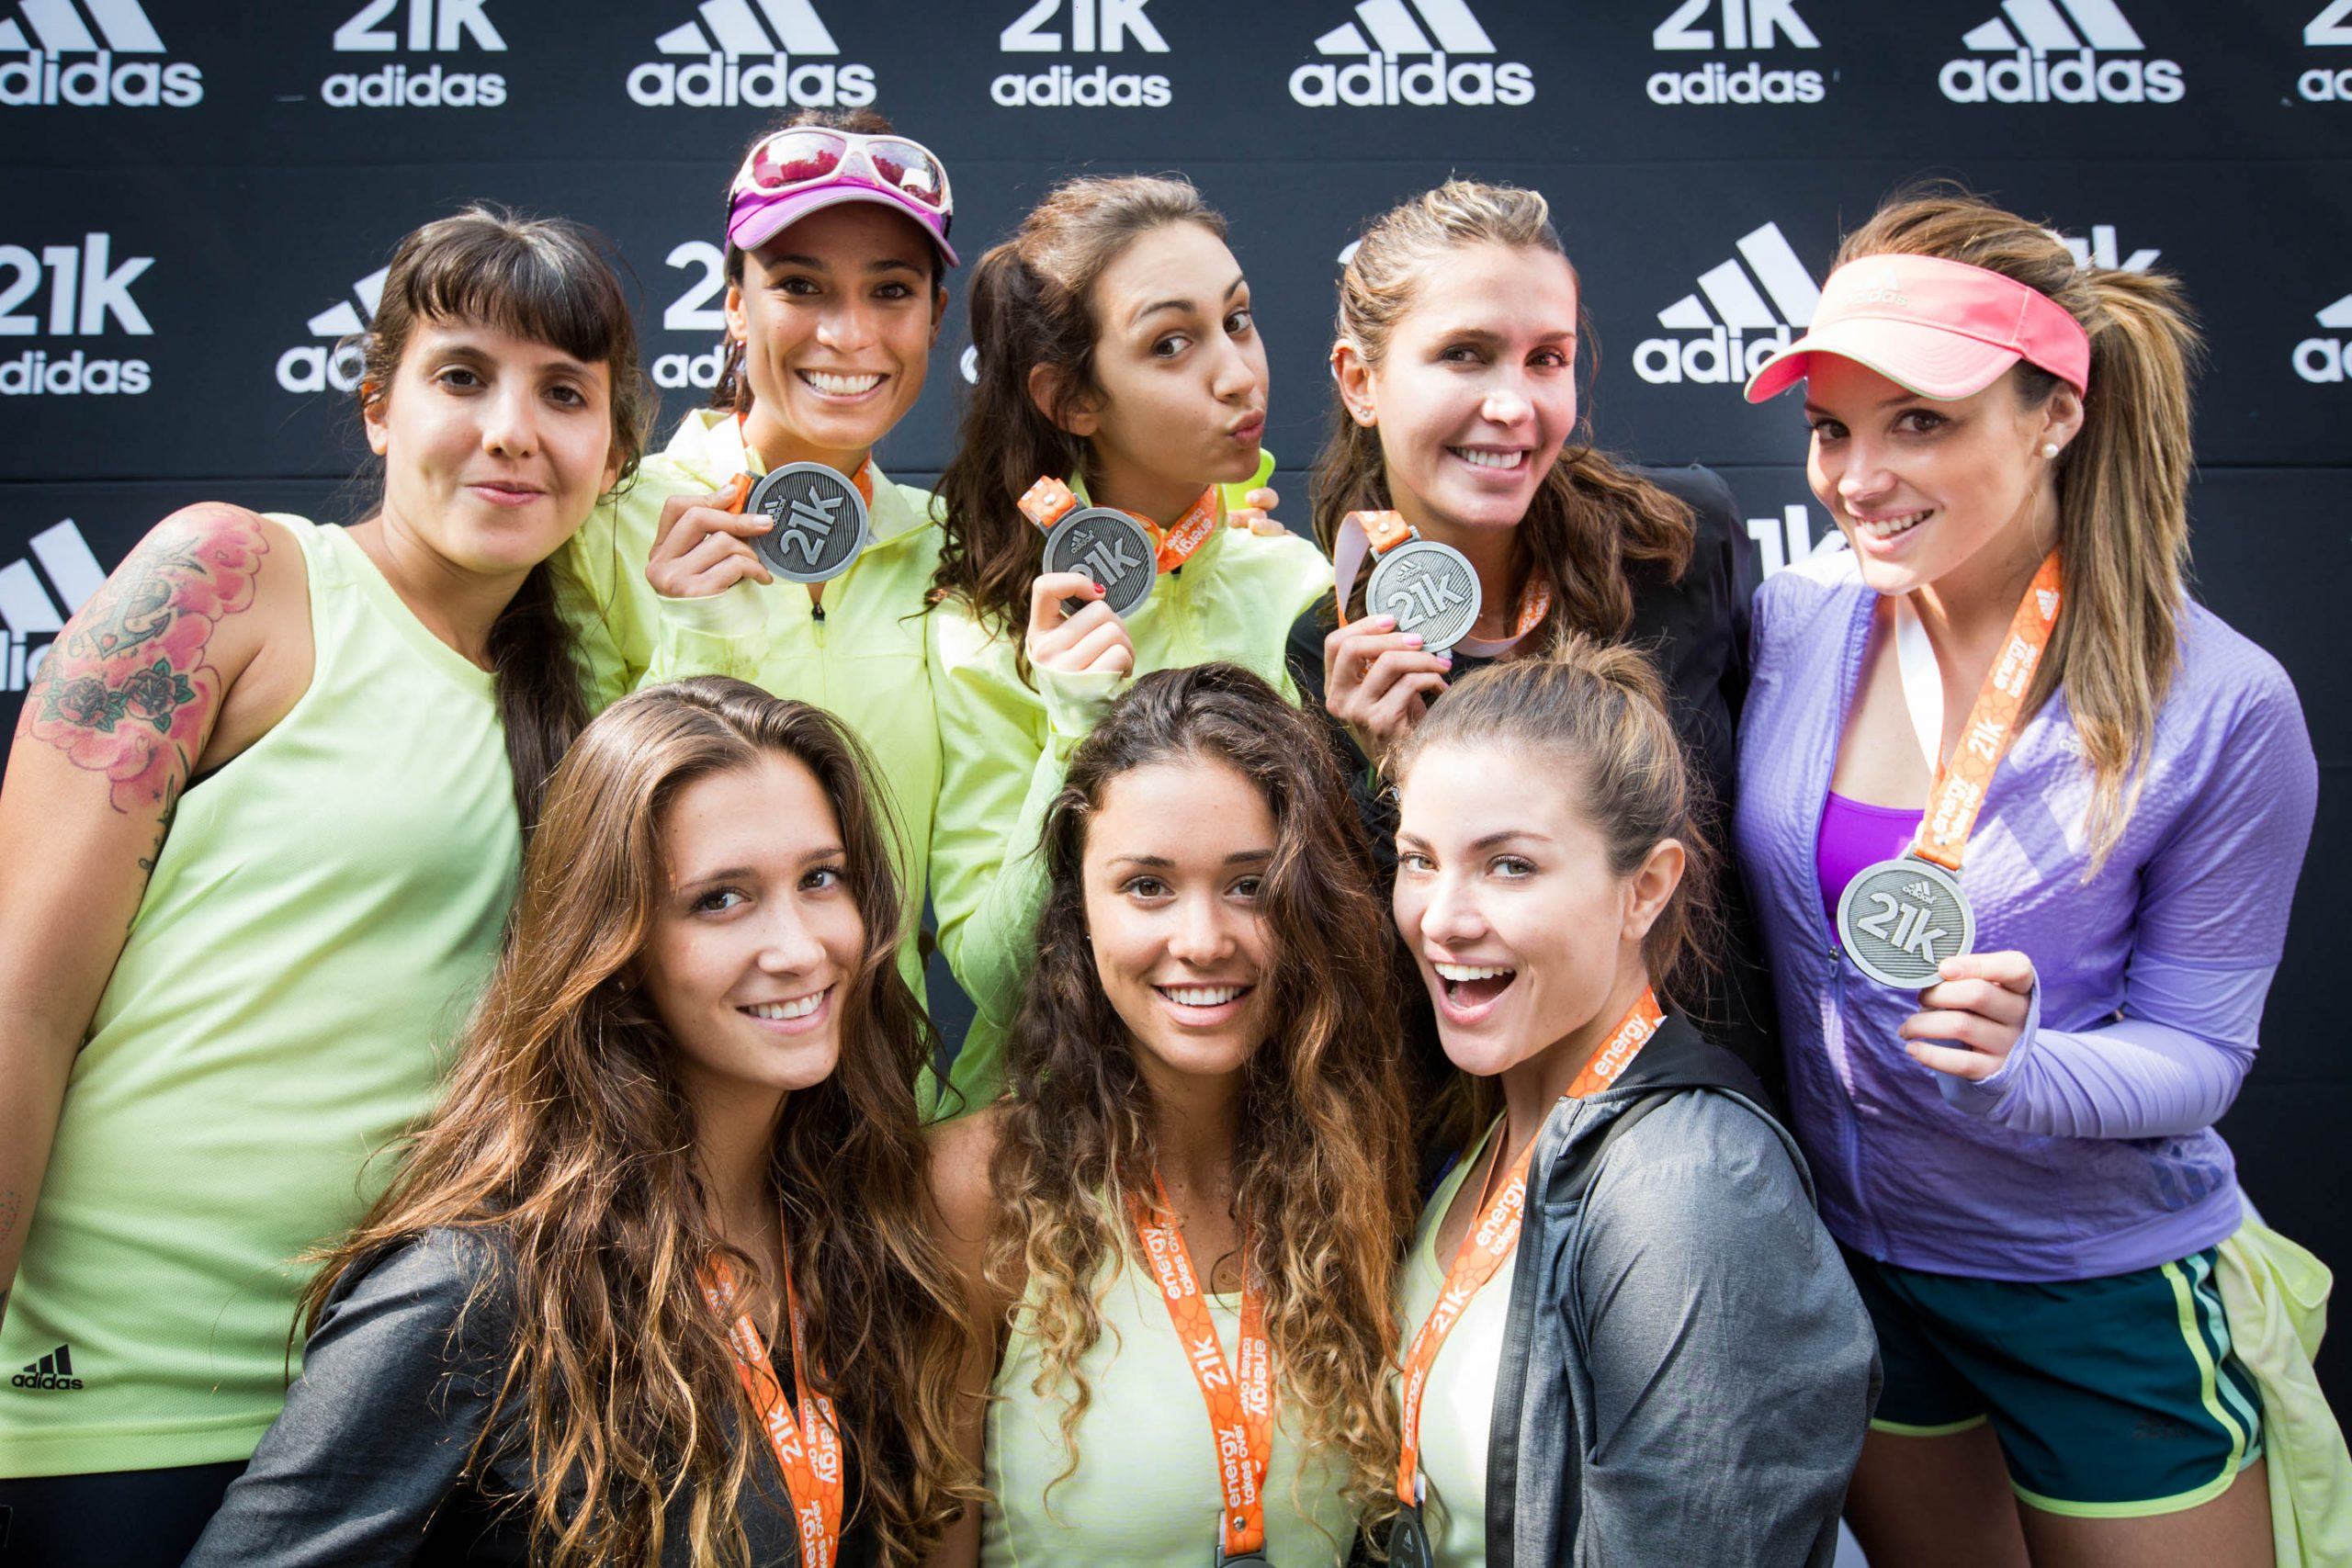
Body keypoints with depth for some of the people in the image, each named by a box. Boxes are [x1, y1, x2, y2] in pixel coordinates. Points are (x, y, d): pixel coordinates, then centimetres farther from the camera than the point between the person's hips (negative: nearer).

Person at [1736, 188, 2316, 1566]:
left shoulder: (2218, 705, -19)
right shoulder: (1791, 624, -11)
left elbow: (2197, 1051, -11)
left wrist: (2018, 1067, -32)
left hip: (2101, 1288, -3)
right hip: (1842, 1257, 3)